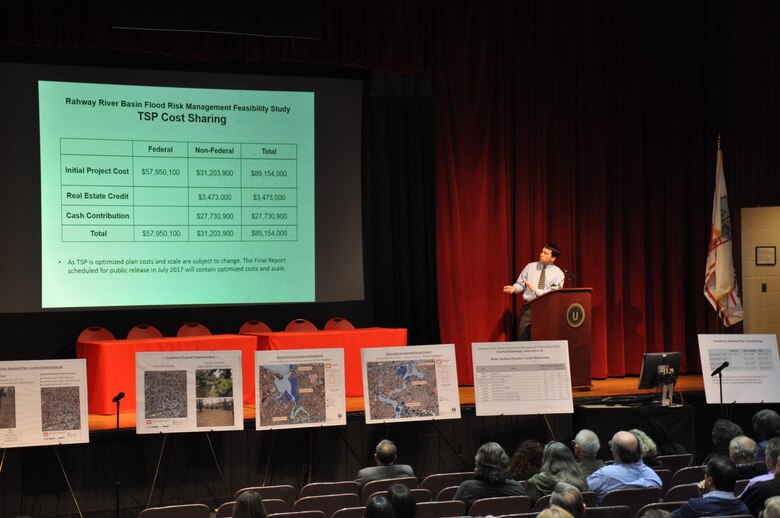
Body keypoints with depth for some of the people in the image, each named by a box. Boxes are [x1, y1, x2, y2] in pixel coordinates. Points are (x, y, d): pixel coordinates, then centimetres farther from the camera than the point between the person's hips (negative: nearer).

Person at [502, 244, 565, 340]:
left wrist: (536, 290, -19)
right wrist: (514, 288, -11)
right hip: (528, 307, 2)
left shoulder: (558, 274, -1)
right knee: (523, 339, -3)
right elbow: (520, 284, 11)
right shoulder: (530, 266, 9)